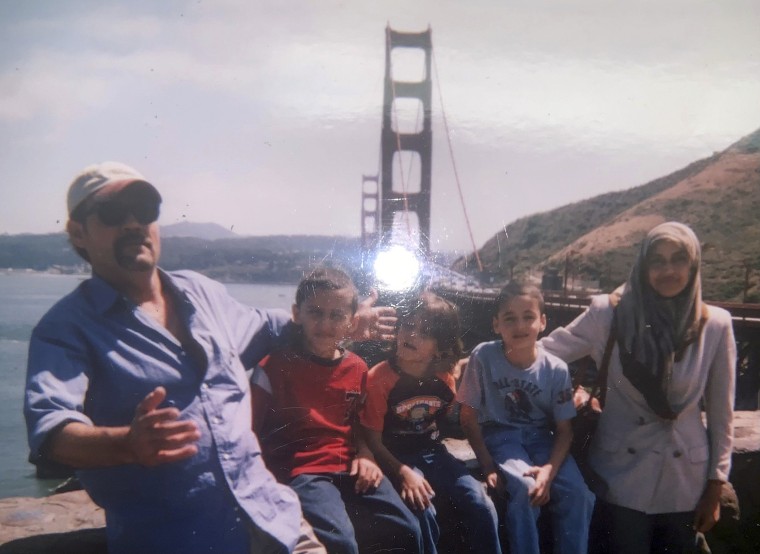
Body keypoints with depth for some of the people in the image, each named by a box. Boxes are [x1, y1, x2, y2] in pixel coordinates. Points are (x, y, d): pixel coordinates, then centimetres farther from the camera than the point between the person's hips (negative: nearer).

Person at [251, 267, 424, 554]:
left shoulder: (357, 367, 9)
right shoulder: (277, 364, -7)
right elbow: (249, 430, -10)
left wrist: (365, 456, 3)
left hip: (349, 470, 5)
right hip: (300, 473, -5)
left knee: (407, 531, -3)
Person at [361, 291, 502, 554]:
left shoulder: (445, 378, -4)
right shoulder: (378, 379, -18)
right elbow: (373, 441, -14)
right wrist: (404, 472, -24)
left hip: (433, 452, 4)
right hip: (396, 458, -4)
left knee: (482, 507, -11)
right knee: (422, 511, -27)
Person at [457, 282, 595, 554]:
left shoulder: (556, 369, -12)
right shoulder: (483, 356, -17)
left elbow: (564, 430, -5)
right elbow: (469, 417, -9)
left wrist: (549, 469, -21)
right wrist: (487, 464, -15)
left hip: (540, 437, 2)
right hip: (499, 435, -2)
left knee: (578, 494, -19)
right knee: (526, 488, -28)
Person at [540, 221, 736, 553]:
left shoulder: (715, 325, -6)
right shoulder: (610, 313, -10)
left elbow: (720, 412, 1)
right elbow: (547, 350, -3)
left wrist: (715, 486, 3)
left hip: (687, 476, 2)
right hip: (624, 471, -2)